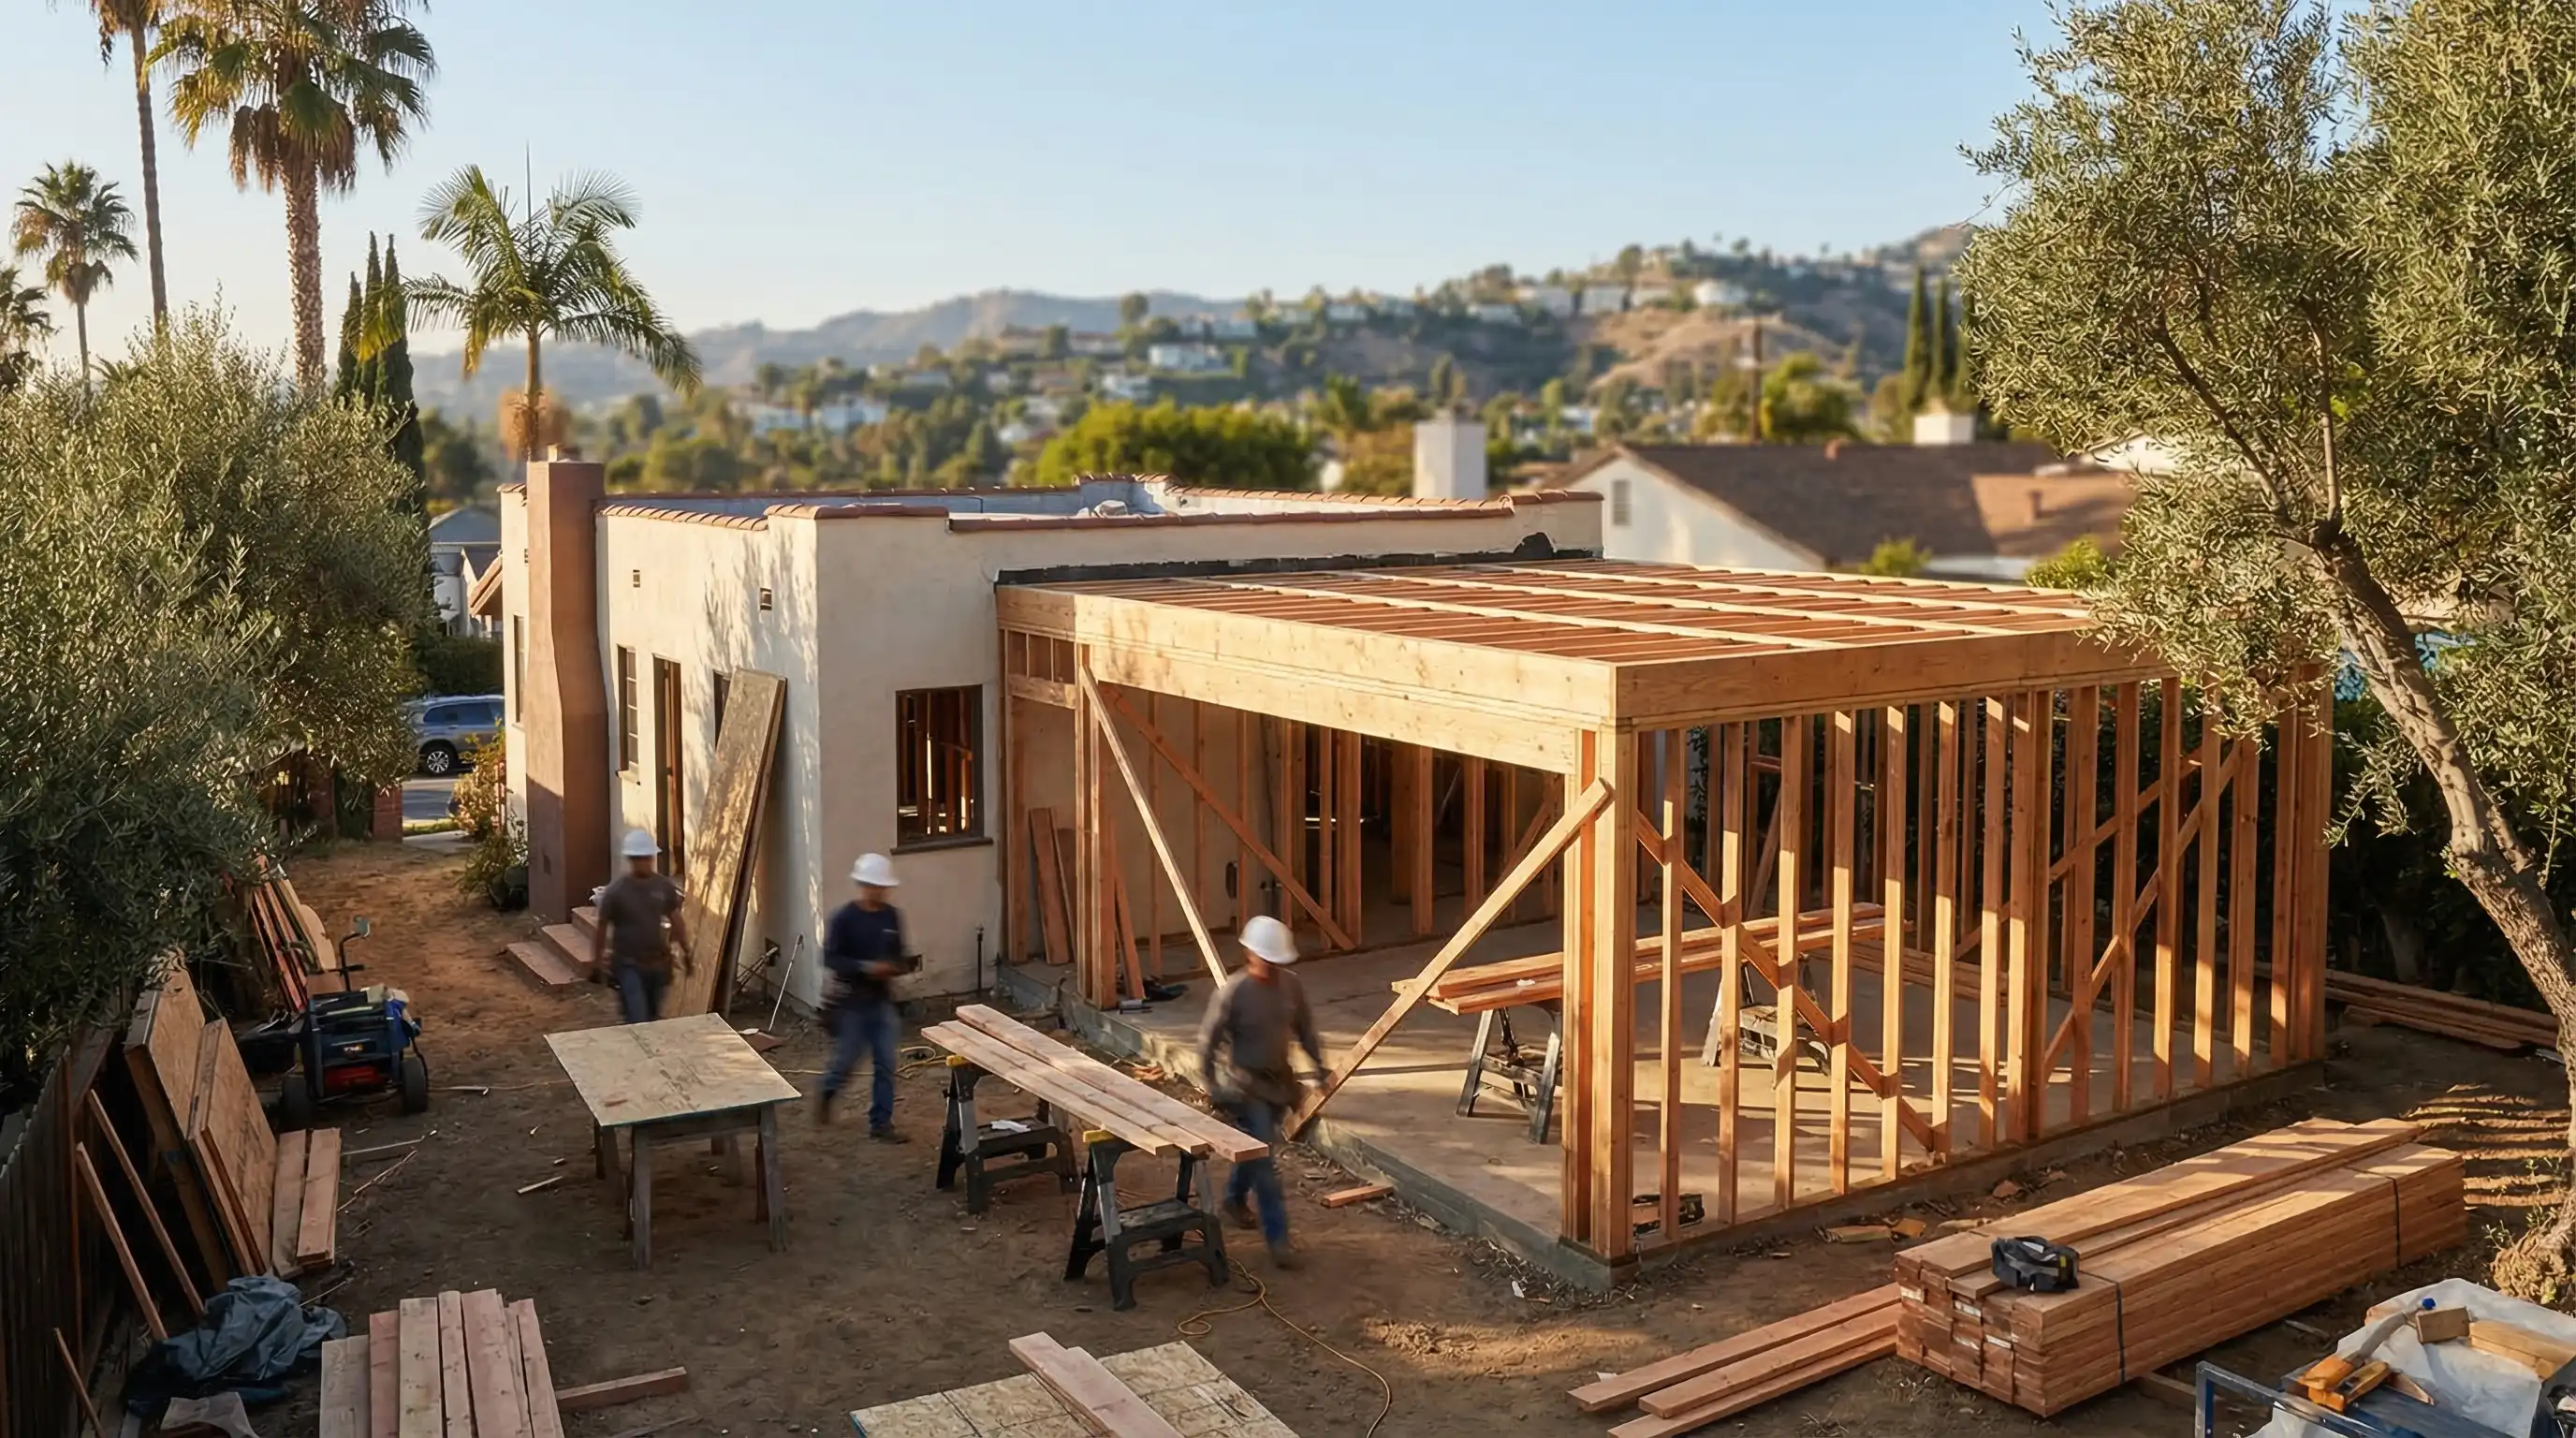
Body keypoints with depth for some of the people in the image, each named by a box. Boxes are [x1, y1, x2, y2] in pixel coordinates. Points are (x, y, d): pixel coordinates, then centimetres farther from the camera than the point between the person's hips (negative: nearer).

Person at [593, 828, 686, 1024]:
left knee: (653, 1018, 15)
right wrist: (597, 960, 1)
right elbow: (601, 927, -5)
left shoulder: (665, 886, -3)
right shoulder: (616, 891, -15)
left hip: (657, 962, 4)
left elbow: (676, 921, 8)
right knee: (638, 1020, -11)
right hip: (628, 964, -4)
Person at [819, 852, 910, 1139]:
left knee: (886, 1064, 4)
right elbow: (830, 958, -15)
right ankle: (826, 1094, 38)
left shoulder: (892, 916, 2)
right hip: (851, 1001, -4)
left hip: (882, 1000, 4)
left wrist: (896, 967, -11)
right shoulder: (844, 917, -13)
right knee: (846, 1060, 7)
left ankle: (881, 1123, 13)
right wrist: (865, 967, -25)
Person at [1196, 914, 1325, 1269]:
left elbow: (1305, 1028, 10)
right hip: (1246, 1086, -6)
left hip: (1279, 1081, 6)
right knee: (1265, 1160, -7)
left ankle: (1234, 1200, 47)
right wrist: (1212, 1086, -14)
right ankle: (1277, 1237, -2)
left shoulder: (1291, 985, -4)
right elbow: (1207, 1040, -14)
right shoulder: (1234, 992, -19)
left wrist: (1320, 1065, 6)